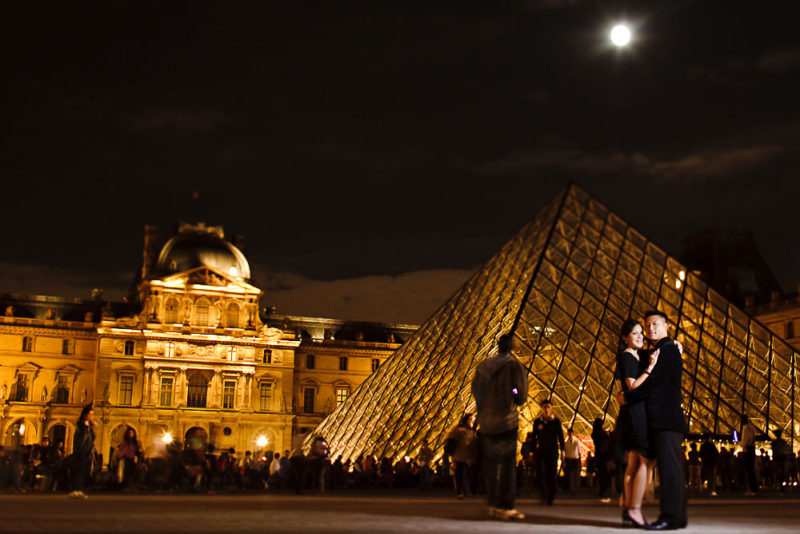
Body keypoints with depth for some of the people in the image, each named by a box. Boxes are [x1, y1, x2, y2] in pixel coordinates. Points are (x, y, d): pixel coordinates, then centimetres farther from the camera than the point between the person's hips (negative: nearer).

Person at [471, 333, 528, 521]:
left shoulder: (483, 365, 8)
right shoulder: (514, 365, -7)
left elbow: (476, 391, 13)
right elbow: (520, 397, -8)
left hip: (486, 422, 5)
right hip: (506, 420, -5)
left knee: (490, 463, 12)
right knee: (508, 464, -3)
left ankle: (492, 504, 16)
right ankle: (505, 506, -6)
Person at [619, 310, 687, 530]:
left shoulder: (668, 349, -6)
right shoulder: (658, 352, 25)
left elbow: (654, 382, -13)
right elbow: (652, 382, 26)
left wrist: (628, 397, -5)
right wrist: (628, 395, 11)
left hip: (667, 419, -10)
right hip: (662, 420, 10)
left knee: (669, 466, -13)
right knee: (670, 467, 9)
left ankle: (670, 516, -15)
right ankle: (678, 516, 11)